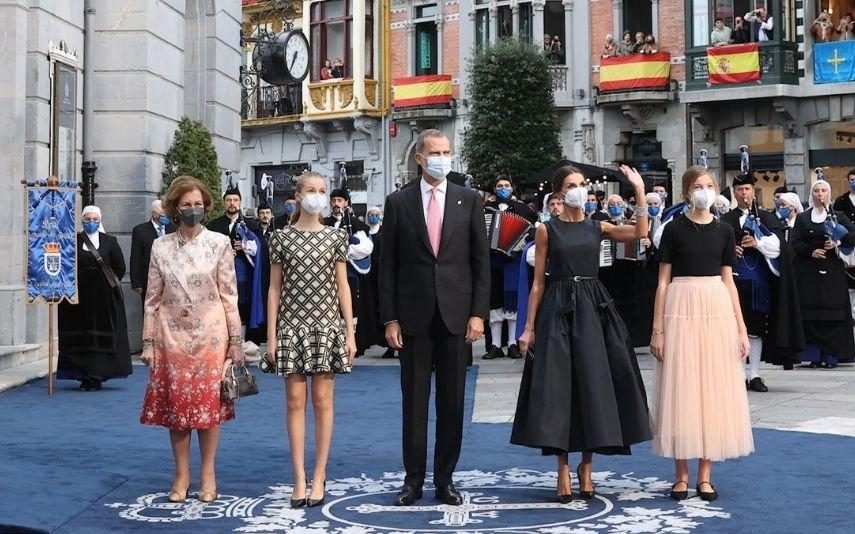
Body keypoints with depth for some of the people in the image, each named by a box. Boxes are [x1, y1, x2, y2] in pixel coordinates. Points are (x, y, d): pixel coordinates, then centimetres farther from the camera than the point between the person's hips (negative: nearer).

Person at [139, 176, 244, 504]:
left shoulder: (219, 244, 0)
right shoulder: (161, 247, 4)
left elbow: (229, 296, -1)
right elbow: (153, 298, 6)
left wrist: (236, 341, -3)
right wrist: (148, 342, 3)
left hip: (210, 335, -1)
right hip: (172, 336, 2)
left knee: (209, 402, 2)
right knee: (175, 403, 4)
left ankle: (207, 474, 14)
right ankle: (181, 474, 16)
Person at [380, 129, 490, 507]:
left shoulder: (469, 200, 5)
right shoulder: (398, 202, 3)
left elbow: (481, 260, 4)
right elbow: (387, 264, 3)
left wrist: (478, 312, -3)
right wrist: (390, 318, -3)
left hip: (455, 313, 1)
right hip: (413, 315, -1)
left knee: (452, 401, 6)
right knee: (414, 400, 5)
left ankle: (445, 479, 15)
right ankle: (413, 478, 14)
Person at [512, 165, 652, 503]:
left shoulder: (598, 227, 8)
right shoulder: (547, 230, 3)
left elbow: (640, 232, -7)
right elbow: (538, 282, 3)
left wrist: (639, 190, -10)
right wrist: (530, 327, -1)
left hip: (593, 310, 2)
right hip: (558, 310, -2)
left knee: (593, 384, 2)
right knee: (558, 386, -3)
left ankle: (586, 465, 15)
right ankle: (563, 471, 6)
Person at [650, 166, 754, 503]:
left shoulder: (724, 231, 8)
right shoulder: (674, 228, 1)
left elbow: (728, 282, 10)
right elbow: (663, 280, 1)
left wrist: (741, 328, 5)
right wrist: (657, 329, -4)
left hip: (717, 310, 3)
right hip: (681, 308, -3)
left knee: (713, 389, 4)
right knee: (681, 389, 1)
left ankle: (705, 475, 12)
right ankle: (682, 474, 10)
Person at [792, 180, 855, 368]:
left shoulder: (838, 216, 10)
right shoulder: (802, 218, 11)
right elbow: (796, 243, 1)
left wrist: (838, 242, -15)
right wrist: (811, 251, -15)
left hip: (833, 270, 0)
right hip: (809, 271, 0)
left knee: (833, 311, -5)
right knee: (811, 313, -4)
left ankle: (832, 355, -2)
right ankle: (815, 354, -1)